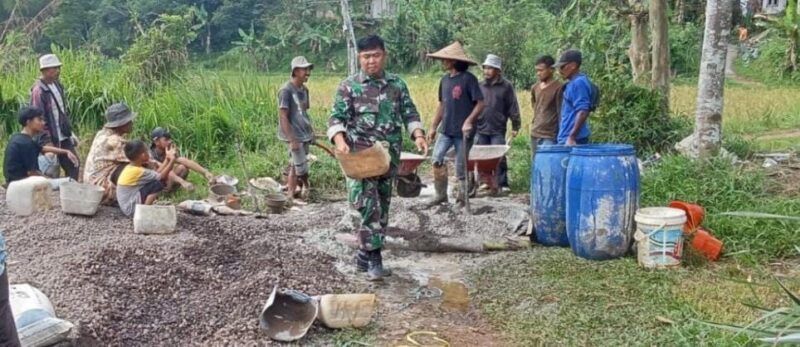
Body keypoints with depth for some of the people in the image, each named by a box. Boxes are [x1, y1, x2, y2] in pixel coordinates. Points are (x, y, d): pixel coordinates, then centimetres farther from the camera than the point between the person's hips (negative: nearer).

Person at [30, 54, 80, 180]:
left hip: (64, 137, 8)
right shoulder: (39, 90, -17)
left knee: (74, 167, 11)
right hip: (51, 139, -8)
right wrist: (47, 142, -21)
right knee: (52, 174, 3)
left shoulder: (57, 85, 7)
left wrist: (70, 131, 15)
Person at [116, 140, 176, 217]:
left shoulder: (131, 168, 6)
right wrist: (172, 160, -16)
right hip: (131, 209, -10)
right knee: (157, 184, -18)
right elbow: (161, 177, -20)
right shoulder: (137, 171, -21)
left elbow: (156, 174, 7)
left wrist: (167, 159, 7)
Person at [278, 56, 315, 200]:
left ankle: (290, 197, 18)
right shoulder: (286, 90, -14)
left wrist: (311, 133, 14)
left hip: (305, 136, 8)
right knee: (301, 168, -2)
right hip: (294, 137, -8)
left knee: (294, 167, 12)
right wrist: (292, 140, -21)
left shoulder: (304, 90, 10)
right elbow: (283, 116, -17)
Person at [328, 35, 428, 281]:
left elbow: (410, 115, 11)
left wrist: (418, 136, -8)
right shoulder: (348, 86, -1)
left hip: (389, 156, 4)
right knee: (369, 205, -14)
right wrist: (340, 140, -22)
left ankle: (365, 256, 22)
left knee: (382, 207, 9)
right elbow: (336, 118, -4)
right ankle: (374, 258, -7)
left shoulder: (397, 84, 8)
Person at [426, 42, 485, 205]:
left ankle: (462, 196, 17)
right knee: (436, 159, -6)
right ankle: (441, 194, 7)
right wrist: (433, 127, 16)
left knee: (461, 165, 2)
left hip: (462, 131, -5)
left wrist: (469, 121, -21)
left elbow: (480, 103, -11)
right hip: (446, 130, 5)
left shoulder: (468, 79, -10)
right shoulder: (445, 80, 9)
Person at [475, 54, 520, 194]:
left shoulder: (506, 86, 0)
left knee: (499, 157, -5)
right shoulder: (480, 86, 9)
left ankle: (502, 184, 2)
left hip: (498, 130, -3)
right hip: (480, 130, 4)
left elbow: (513, 107, 1)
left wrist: (515, 126, -2)